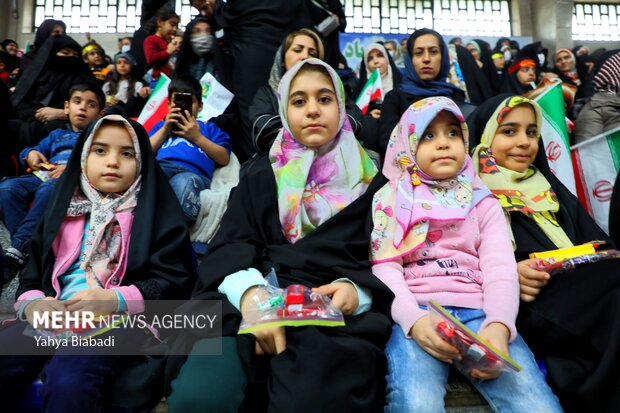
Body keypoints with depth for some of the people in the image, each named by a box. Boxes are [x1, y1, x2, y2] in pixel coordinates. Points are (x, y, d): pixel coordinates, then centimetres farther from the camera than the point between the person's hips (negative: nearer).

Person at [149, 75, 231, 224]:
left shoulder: (208, 127, 38)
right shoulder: (161, 125, 42)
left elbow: (224, 159, 20)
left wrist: (197, 137, 12)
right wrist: (165, 129, 18)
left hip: (192, 172, -1)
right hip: (158, 166, 1)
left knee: (184, 182, -42)